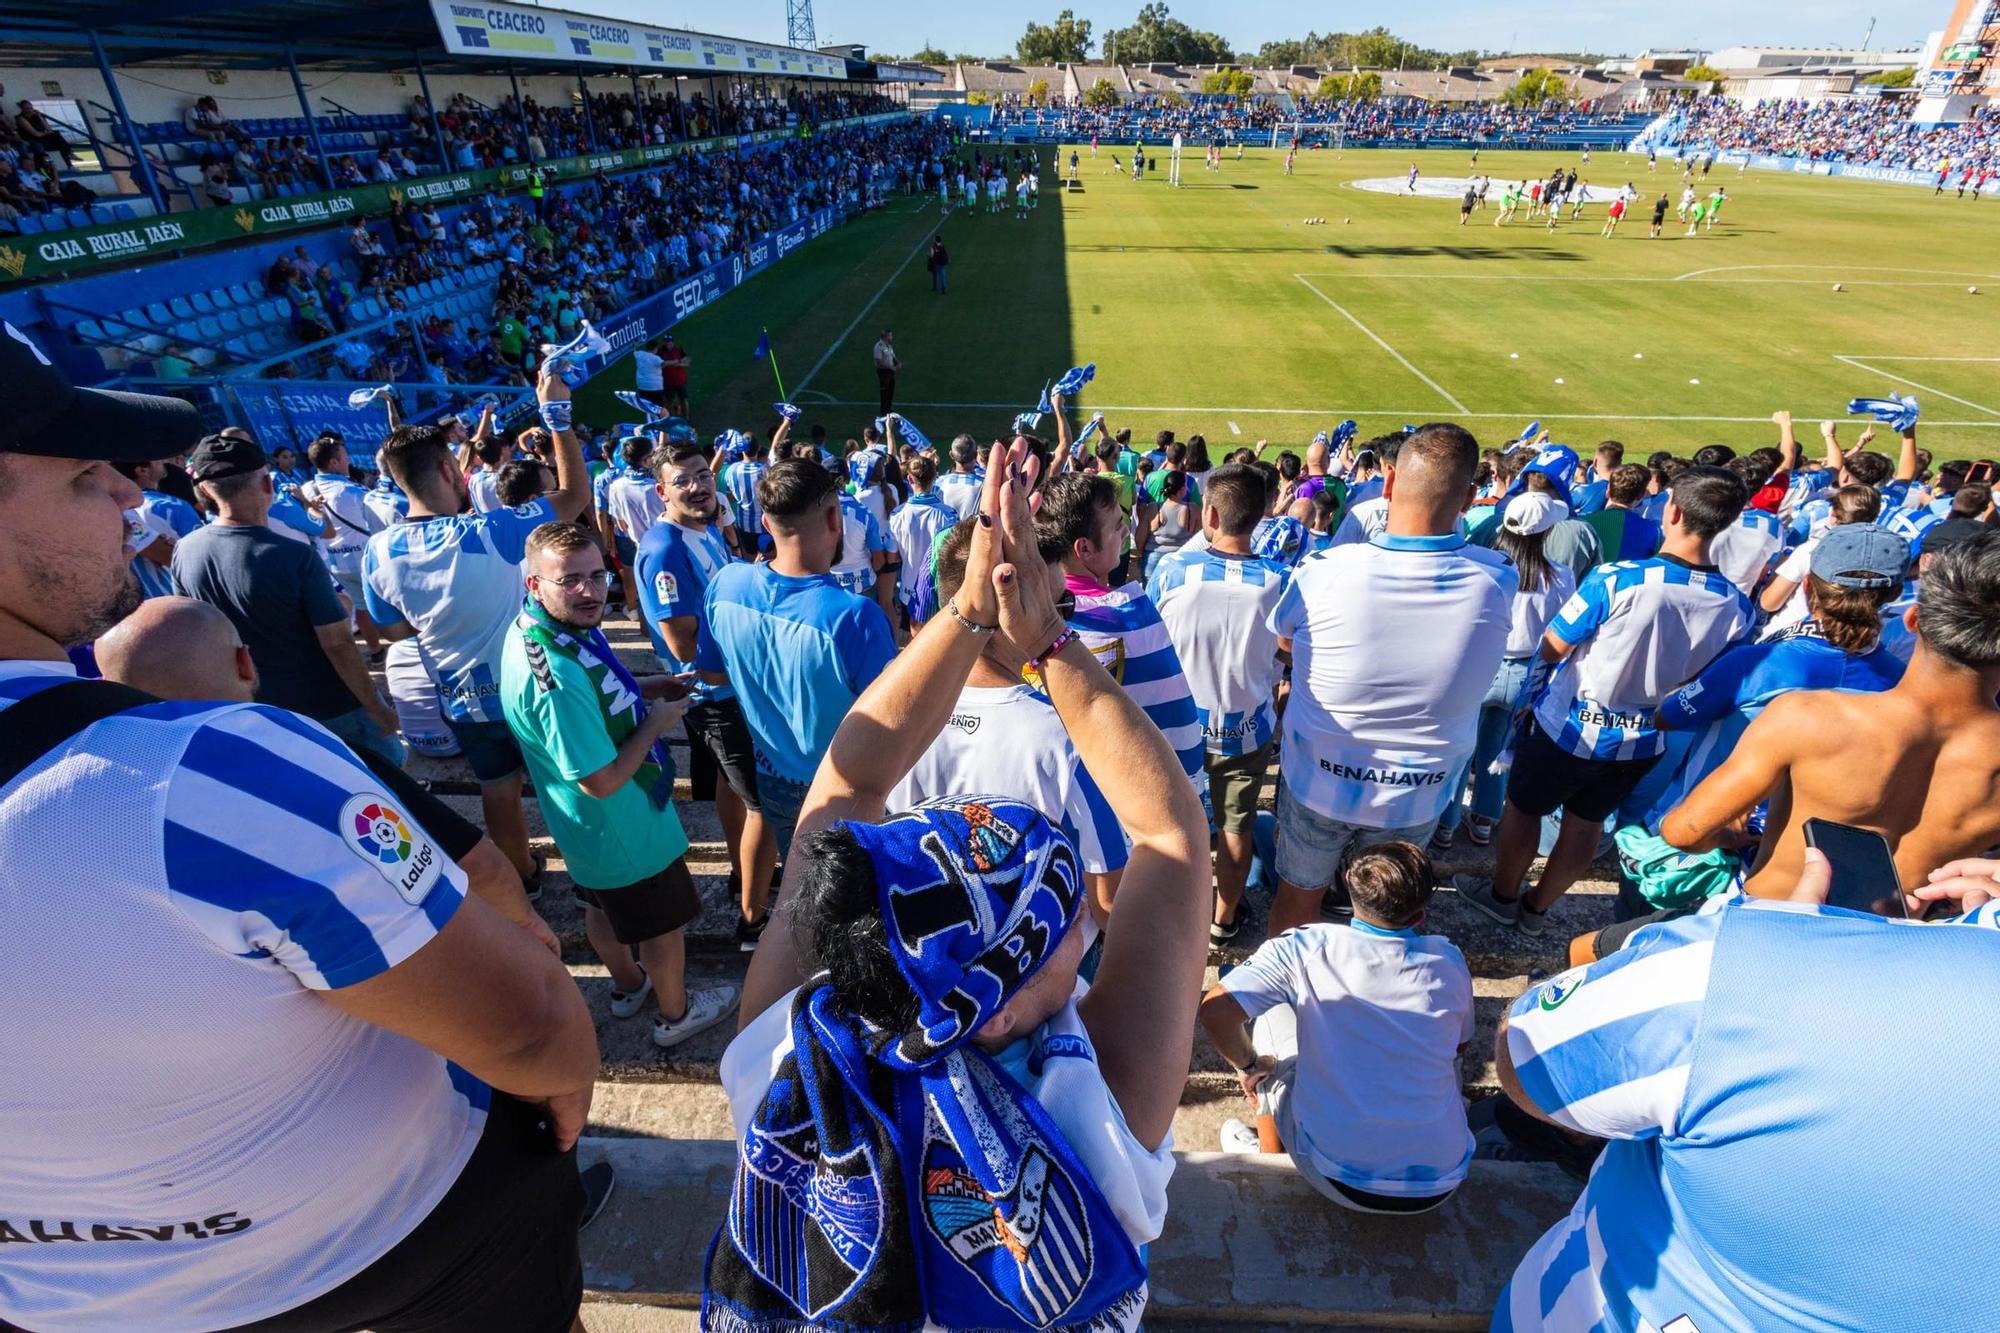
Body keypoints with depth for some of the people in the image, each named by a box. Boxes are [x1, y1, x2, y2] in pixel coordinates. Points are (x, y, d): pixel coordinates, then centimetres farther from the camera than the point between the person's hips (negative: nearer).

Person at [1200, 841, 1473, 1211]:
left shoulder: (1308, 947, -13)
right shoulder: (1449, 961, -2)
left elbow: (1215, 1010, -21)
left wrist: (1248, 1066, 0)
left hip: (1342, 1182, -3)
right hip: (1441, 1187, 4)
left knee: (1269, 1014, 15)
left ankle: (1269, 1160, 30)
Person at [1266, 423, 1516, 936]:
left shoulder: (1325, 571, -26)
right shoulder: (1497, 582, -20)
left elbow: (1284, 639, -5)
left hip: (1317, 782, -1)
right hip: (1417, 797, 2)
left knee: (1297, 899, 22)